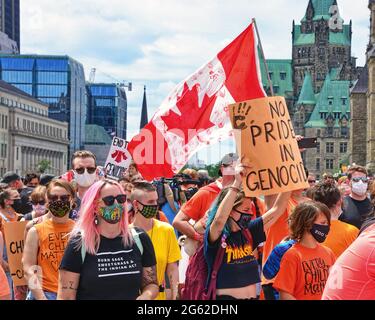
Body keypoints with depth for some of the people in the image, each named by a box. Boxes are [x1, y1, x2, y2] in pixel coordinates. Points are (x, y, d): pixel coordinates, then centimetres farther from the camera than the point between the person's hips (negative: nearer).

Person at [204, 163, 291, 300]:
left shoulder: (248, 231, 4)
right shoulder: (216, 236, -12)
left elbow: (277, 209, 5)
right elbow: (219, 220, -35)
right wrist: (237, 183, -34)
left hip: (252, 295, 6)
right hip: (225, 296, -6)